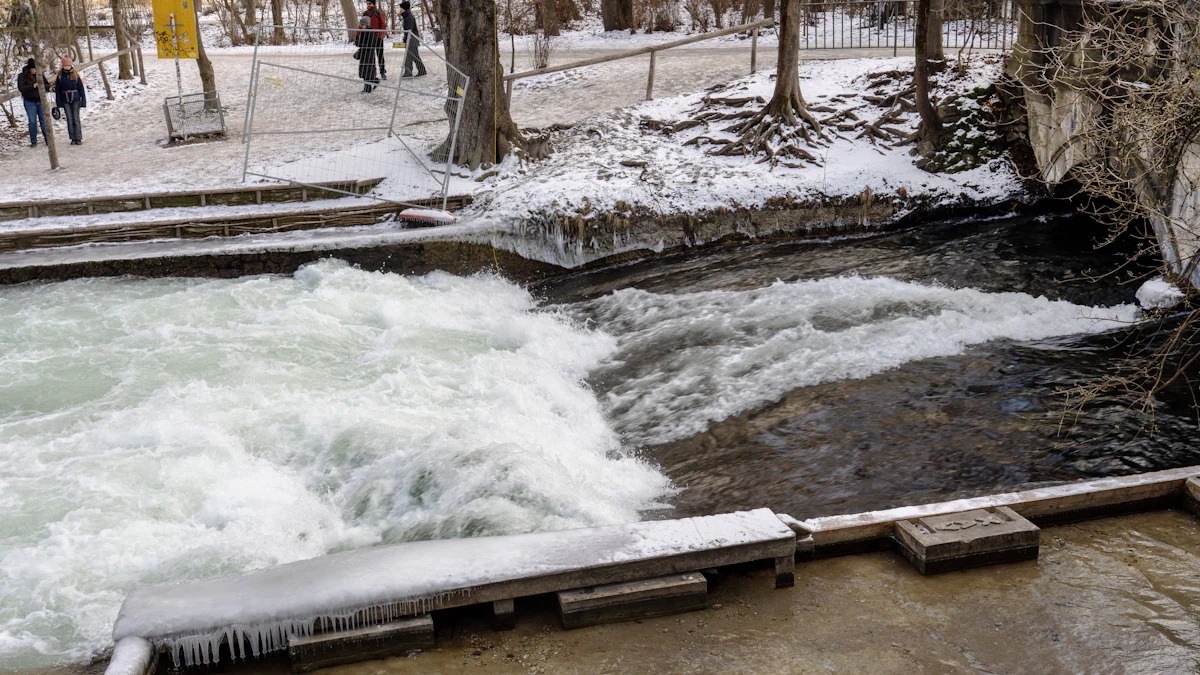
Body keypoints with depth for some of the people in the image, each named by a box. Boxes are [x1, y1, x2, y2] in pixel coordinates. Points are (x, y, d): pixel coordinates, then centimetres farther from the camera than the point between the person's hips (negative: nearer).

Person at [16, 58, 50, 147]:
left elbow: (48, 85, 7)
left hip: (41, 101, 2)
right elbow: (21, 88, -13)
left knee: (44, 120, 1)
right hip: (30, 102, -2)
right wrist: (33, 86, -25)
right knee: (32, 121, 0)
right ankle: (33, 141, 7)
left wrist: (43, 86, -17)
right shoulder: (22, 76, -3)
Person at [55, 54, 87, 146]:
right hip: (65, 101, 2)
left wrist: (83, 100, -3)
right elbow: (57, 90, 6)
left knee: (76, 119, -4)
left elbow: (81, 88, 2)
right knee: (69, 120, 3)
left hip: (75, 100, -2)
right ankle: (73, 138, 8)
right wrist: (58, 102, 2)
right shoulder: (60, 76, 3)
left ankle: (78, 138, 1)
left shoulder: (75, 75, 0)